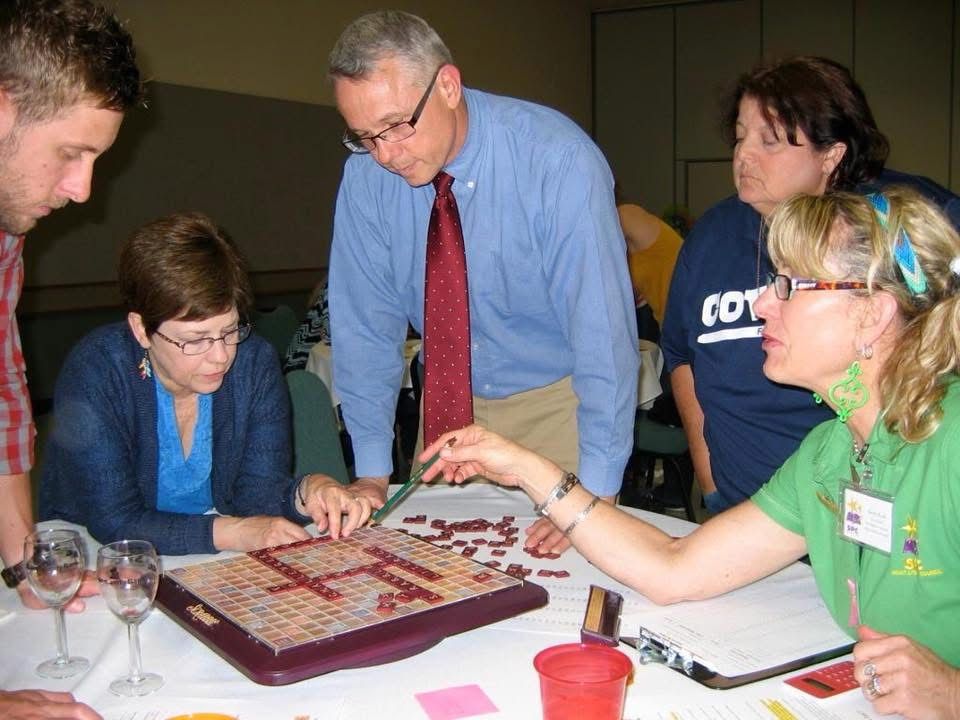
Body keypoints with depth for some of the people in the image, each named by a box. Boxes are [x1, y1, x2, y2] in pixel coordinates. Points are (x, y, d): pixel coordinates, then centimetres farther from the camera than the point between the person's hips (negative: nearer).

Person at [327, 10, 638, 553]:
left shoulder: (557, 160, -27)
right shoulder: (367, 170, -15)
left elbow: (603, 325, -28)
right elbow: (365, 319, -8)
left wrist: (594, 494, -31)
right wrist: (372, 473, -9)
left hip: (558, 400, -3)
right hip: (450, 403, 3)